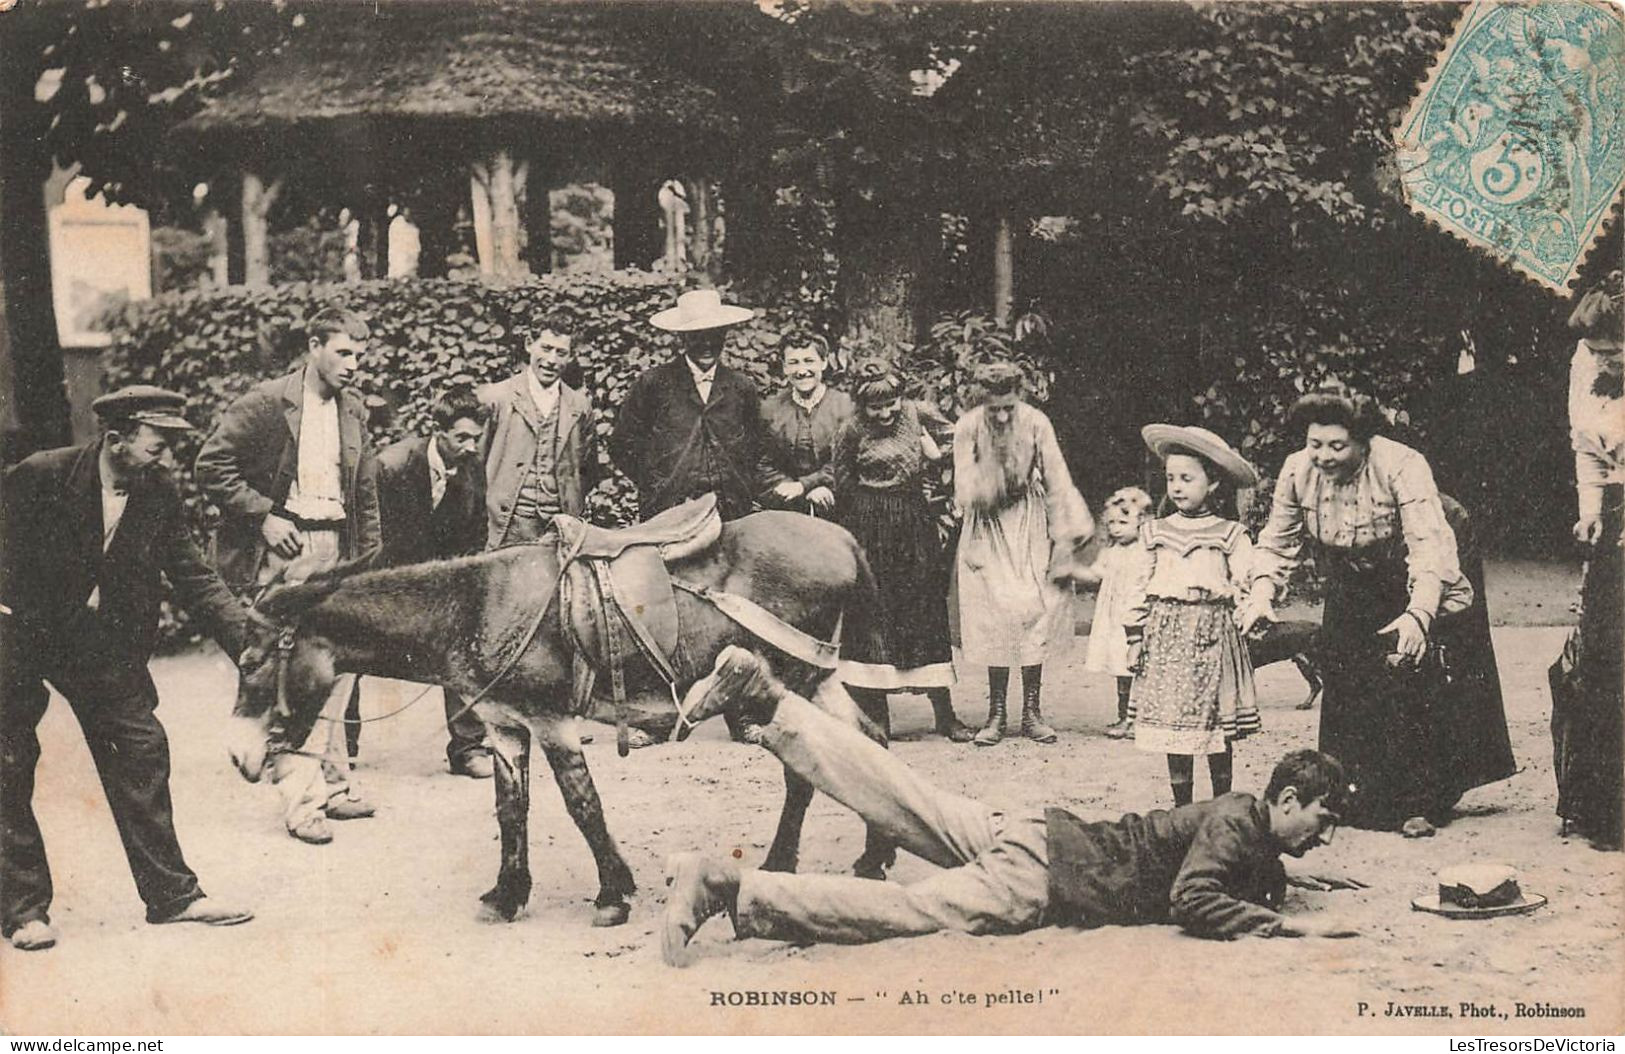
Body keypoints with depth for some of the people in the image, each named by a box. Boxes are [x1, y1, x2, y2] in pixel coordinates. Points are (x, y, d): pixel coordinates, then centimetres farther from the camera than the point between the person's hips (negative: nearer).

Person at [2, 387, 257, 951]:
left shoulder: (160, 495, -8)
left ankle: (171, 893, 10)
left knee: (141, 749, 2)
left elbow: (195, 579, -5)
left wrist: (250, 641, -15)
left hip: (101, 635, 4)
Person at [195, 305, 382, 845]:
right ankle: (300, 795, -5)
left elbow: (366, 490, 18)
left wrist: (368, 556, 12)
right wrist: (265, 515, -13)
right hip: (283, 548, -6)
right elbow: (211, 465, -8)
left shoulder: (354, 410, 11)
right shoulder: (266, 402, -8)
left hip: (337, 548, 6)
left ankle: (331, 781, 17)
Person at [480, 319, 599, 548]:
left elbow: (588, 468, 18)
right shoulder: (498, 397, 2)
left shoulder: (579, 406, 10)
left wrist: (574, 507, 10)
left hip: (562, 525, 2)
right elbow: (478, 458, 5)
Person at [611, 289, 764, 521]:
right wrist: (656, 488, 0)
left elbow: (755, 450, 22)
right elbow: (622, 447, 6)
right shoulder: (652, 384, 2)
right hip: (667, 515, -2)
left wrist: (743, 492, 9)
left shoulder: (742, 388, 11)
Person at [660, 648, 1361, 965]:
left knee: (896, 797, 8)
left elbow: (1243, 877, 36)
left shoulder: (1244, 820, 15)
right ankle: (725, 888, -26)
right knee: (902, 908, -17)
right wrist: (1288, 926, -22)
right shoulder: (1238, 821, -12)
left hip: (1043, 838, 8)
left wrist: (1297, 879, 24)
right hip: (1039, 873, -8)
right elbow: (1194, 900, -26)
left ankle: (759, 696, 7)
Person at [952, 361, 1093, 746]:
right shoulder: (967, 428, -10)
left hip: (1030, 529, 1)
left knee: (1034, 613, -3)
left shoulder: (1036, 424, -9)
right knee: (994, 619, -4)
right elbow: (964, 491, -8)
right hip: (988, 530, 0)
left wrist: (1065, 538, -4)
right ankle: (996, 714, 4)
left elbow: (1057, 482, -4)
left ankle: (1032, 712, 5)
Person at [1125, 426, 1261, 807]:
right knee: (1171, 722, 4)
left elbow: (1247, 582, -2)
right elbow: (1140, 586, 9)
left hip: (1212, 635, -2)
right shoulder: (1155, 533, 9)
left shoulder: (1230, 535, 1)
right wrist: (1135, 636, 6)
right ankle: (1181, 806, 15)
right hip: (1166, 636, 2)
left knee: (1217, 728, 3)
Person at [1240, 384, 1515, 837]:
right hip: (1351, 601, 5)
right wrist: (1261, 594, -24)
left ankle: (1421, 804, 2)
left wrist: (1417, 616, -52)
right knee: (1349, 701, 5)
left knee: (1409, 688, -14)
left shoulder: (1402, 466, -29)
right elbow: (1277, 543, -5)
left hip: (1420, 595, -5)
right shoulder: (1298, 471, -14)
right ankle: (1366, 803, 21)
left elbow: (1430, 548, -37)